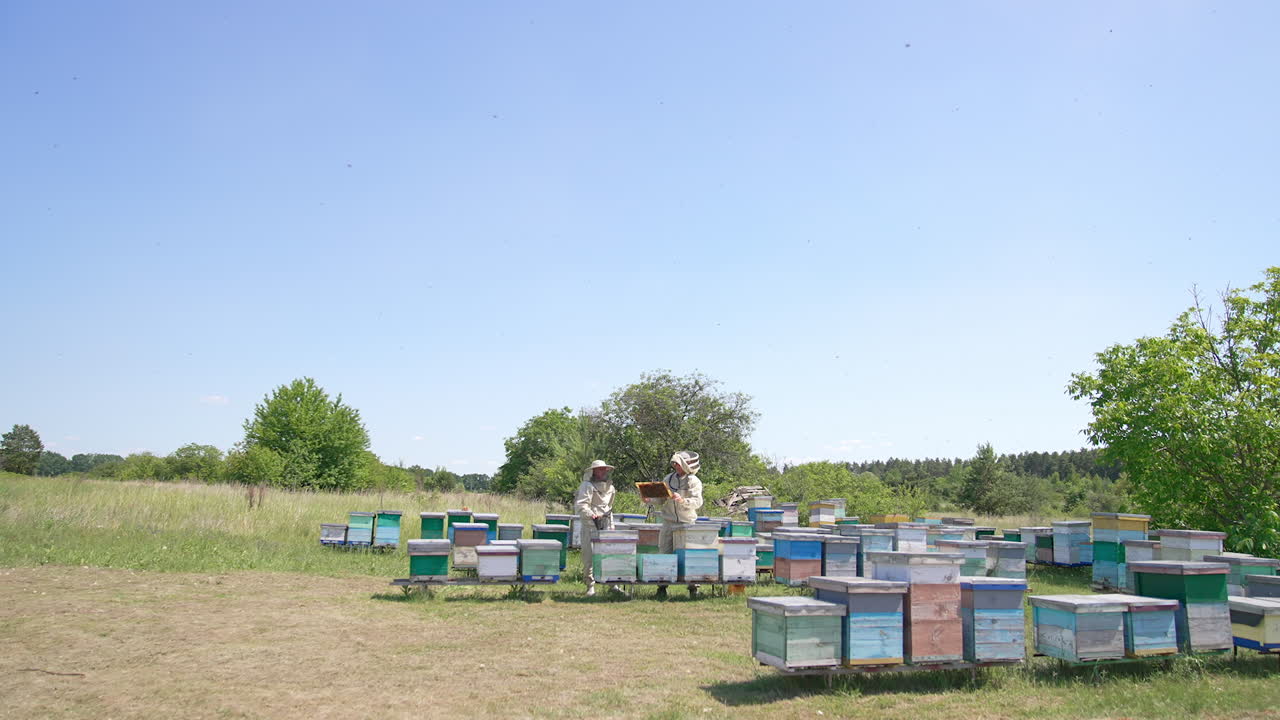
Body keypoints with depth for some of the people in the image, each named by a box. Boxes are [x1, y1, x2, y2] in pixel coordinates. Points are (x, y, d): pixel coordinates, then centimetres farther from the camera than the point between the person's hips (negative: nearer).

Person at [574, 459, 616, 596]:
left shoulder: (610, 486, 17)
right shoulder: (587, 486, -6)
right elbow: (580, 505, -16)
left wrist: (611, 525, 20)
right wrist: (591, 515, -31)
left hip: (605, 525, 6)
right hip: (590, 525, -6)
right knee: (589, 557, -3)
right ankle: (590, 586, 5)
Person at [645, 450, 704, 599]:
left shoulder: (693, 481, -5)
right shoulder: (668, 479, 8)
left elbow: (697, 502, -17)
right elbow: (660, 500, 13)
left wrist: (682, 500, -32)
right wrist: (649, 500, -6)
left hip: (687, 524, -3)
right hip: (669, 523, 4)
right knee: (664, 554, 3)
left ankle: (693, 587, 9)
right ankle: (662, 586, 10)